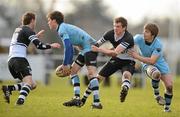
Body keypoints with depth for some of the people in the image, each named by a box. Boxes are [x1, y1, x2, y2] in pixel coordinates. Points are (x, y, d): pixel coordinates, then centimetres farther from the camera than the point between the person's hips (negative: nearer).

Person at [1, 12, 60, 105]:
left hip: (10, 60, 8)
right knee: (29, 81, -22)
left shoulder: (18, 29, 26)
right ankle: (21, 99, -47)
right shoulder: (28, 30, 0)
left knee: (33, 85, 8)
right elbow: (39, 45, -10)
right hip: (19, 58, -8)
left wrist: (36, 36, 50)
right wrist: (51, 46, 4)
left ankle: (8, 88, -7)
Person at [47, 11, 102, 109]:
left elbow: (67, 47, -20)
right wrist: (68, 64, 19)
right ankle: (77, 99, 10)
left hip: (90, 47, -11)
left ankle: (97, 102, -28)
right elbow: (70, 48, 23)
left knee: (91, 73, -20)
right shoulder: (64, 27, 19)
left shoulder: (62, 30, -12)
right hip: (85, 49, 11)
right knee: (72, 70, 14)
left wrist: (65, 64, -13)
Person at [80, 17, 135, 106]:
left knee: (126, 74, -39)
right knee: (98, 77, 2)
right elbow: (97, 44, 1)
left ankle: (125, 89, -69)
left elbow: (115, 53, -38)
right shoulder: (110, 34, -13)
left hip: (128, 61, -5)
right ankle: (84, 98, 18)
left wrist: (99, 49, -36)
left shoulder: (128, 38, -31)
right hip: (116, 59, 5)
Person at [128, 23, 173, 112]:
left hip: (160, 64, 1)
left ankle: (167, 107, 17)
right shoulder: (139, 38, -21)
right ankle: (156, 94, -11)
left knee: (169, 86, -9)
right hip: (147, 65, 0)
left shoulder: (158, 44, -29)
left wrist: (137, 57, -32)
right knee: (156, 74, -38)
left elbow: (152, 61, -33)